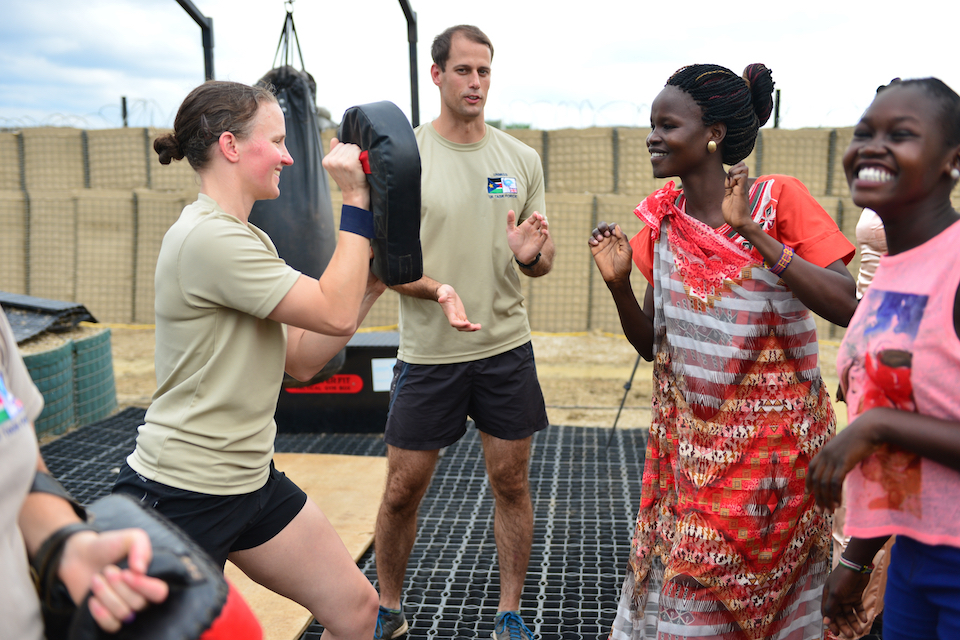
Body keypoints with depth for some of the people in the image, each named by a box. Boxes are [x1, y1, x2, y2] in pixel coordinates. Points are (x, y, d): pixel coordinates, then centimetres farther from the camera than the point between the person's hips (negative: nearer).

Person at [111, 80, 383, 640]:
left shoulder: (245, 238, 11)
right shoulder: (209, 237, -21)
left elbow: (302, 361, 7)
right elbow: (335, 314, -22)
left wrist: (368, 288, -2)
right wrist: (356, 202, -17)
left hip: (250, 482, 9)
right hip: (181, 494, -9)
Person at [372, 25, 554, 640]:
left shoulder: (521, 158, 5)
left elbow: (543, 261, 9)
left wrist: (533, 254, -15)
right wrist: (438, 290, -24)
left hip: (507, 348, 3)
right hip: (428, 353, -2)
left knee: (512, 484, 10)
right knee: (402, 492, 7)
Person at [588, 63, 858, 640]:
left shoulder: (780, 198, -10)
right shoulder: (662, 219, 2)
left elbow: (846, 307, -21)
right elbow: (652, 343, 7)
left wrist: (753, 233, -25)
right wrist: (619, 285, -10)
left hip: (776, 443, -3)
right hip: (691, 448, 3)